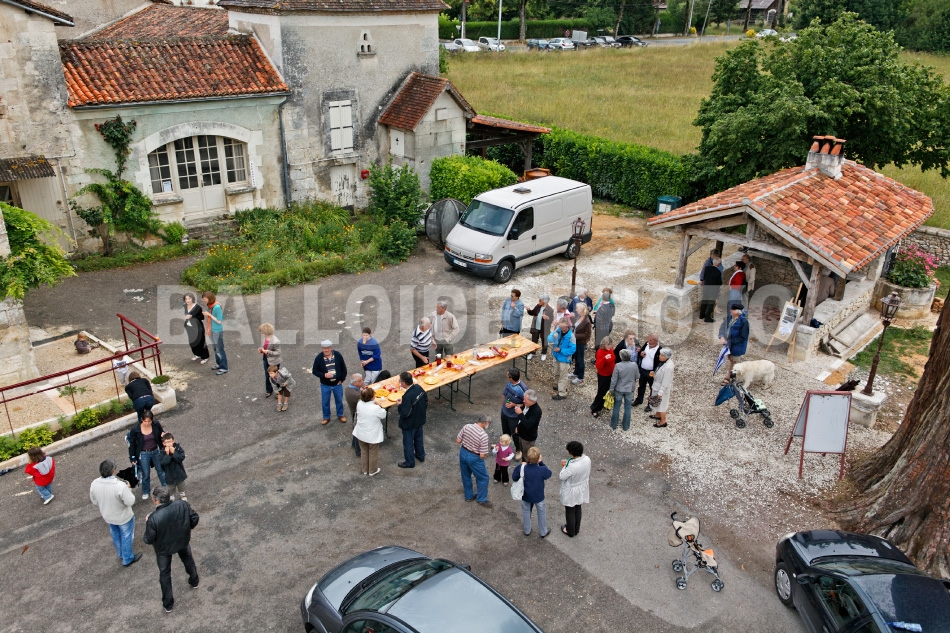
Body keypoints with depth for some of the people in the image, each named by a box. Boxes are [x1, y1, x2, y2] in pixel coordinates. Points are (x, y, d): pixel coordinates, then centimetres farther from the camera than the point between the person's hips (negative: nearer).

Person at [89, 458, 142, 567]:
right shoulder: (120, 486, -38)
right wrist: (127, 489, -11)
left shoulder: (94, 484, -20)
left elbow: (94, 502, -4)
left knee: (115, 536, 30)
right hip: (123, 517, -5)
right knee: (126, 537, 20)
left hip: (107, 516, 5)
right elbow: (130, 501, -27)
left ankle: (121, 555, 52)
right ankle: (127, 559, 38)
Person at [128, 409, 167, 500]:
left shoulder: (156, 424, -16)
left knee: (161, 471, 18)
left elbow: (162, 433, 5)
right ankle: (146, 491, 40)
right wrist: (133, 458, -5)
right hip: (143, 454, -2)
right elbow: (132, 444, -8)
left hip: (156, 451, 2)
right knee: (145, 474, 16)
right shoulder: (135, 430, -20)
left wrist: (163, 434, -20)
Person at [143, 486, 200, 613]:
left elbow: (148, 540, -23)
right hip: (183, 541, 3)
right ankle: (194, 582, 59)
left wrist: (148, 523, -8)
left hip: (163, 548, -3)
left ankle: (168, 604, 38)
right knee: (188, 560, 33)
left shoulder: (153, 518, -37)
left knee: (164, 574, 22)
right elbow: (194, 519, -13)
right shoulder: (182, 505, -28)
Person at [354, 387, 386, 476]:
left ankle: (364, 469, 43)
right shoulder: (376, 408, -32)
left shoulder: (359, 404, -17)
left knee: (363, 452, 25)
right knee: (373, 454, 19)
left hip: (361, 434, 4)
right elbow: (383, 415, -13)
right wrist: (379, 406, -6)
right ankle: (372, 471, 38)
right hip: (372, 435, -4)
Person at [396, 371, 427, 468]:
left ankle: (409, 462, 33)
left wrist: (399, 405, -15)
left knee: (408, 442, 15)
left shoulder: (407, 396, -36)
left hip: (409, 424, -7)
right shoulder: (419, 388, -13)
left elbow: (405, 414, -31)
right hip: (420, 419, 7)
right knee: (418, 438, 28)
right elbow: (426, 402, 0)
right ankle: (420, 456, 49)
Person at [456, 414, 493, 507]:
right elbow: (482, 455, -23)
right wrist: (485, 455, -1)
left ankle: (469, 496, 44)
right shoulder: (484, 435, -28)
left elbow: (457, 441, -4)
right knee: (483, 478, 18)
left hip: (463, 453, 6)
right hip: (474, 458, -6)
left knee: (466, 476, 26)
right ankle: (482, 499, 32)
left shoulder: (466, 426, -14)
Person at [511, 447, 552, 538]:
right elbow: (548, 474, -8)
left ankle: (527, 531, 45)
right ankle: (543, 532, 43)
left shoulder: (521, 468, -29)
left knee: (526, 511, 26)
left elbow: (514, 478, -10)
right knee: (541, 512, 24)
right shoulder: (542, 470, -32)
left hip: (525, 496, 1)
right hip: (538, 496, -1)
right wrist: (541, 463, -12)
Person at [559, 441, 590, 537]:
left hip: (571, 492, -6)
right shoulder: (587, 459, -19)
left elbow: (562, 476, -24)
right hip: (581, 490, 6)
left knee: (570, 512, 20)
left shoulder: (572, 466, -39)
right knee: (578, 509, 28)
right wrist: (567, 464, -7)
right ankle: (576, 529, 49)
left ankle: (570, 531, 41)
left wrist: (564, 466, -10)